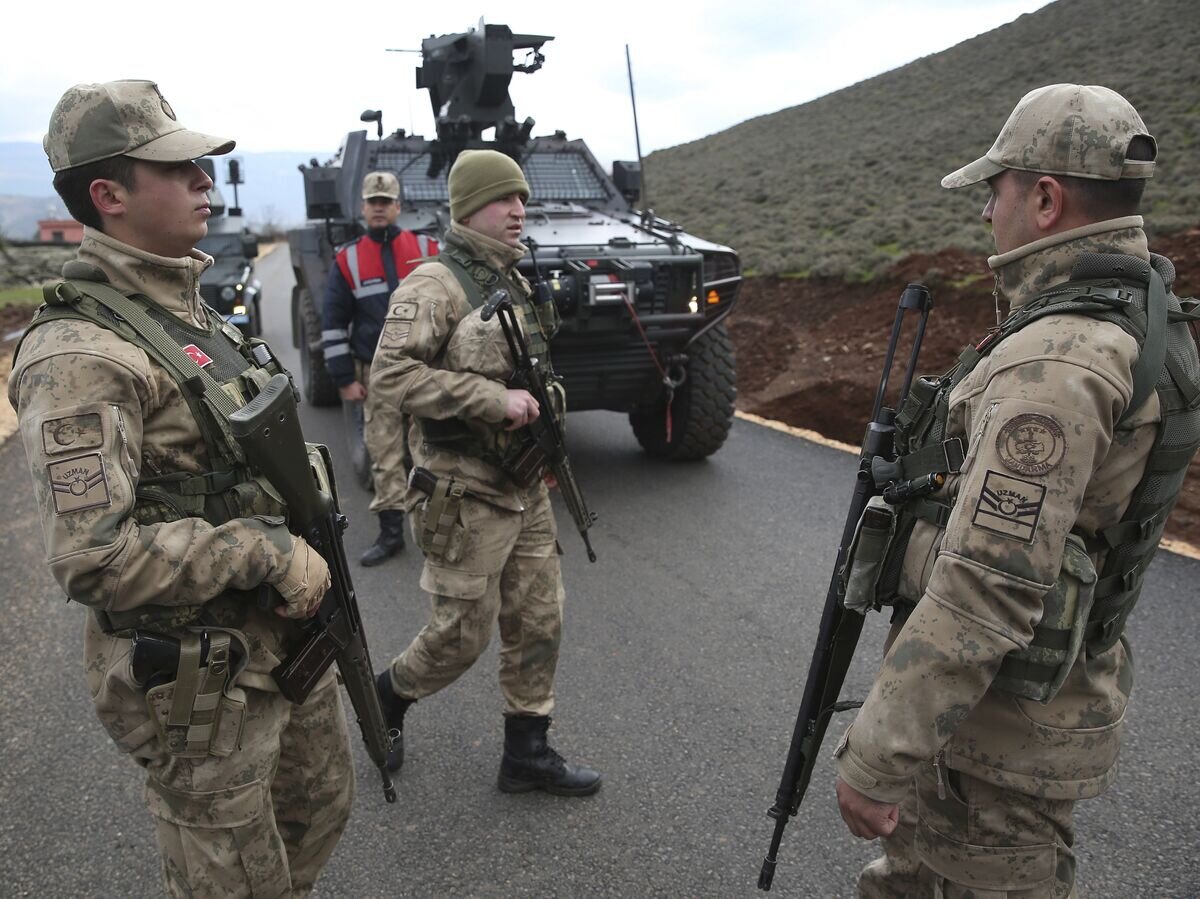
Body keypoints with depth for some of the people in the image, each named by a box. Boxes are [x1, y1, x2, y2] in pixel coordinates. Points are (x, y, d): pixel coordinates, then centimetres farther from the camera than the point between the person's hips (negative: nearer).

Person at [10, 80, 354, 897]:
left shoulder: (186, 307, 7)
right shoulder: (81, 354, -22)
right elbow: (92, 557, -29)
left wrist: (309, 562, 10)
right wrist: (270, 554, -24)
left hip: (286, 644, 9)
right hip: (199, 683, -8)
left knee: (321, 807, 27)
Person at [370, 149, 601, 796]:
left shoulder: (516, 282, 13)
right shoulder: (435, 284, -14)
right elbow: (390, 374, -24)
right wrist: (495, 400, -26)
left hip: (524, 488, 8)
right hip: (465, 495, -8)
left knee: (538, 622, 12)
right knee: (463, 636, 3)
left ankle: (526, 753, 26)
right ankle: (386, 699, 32)